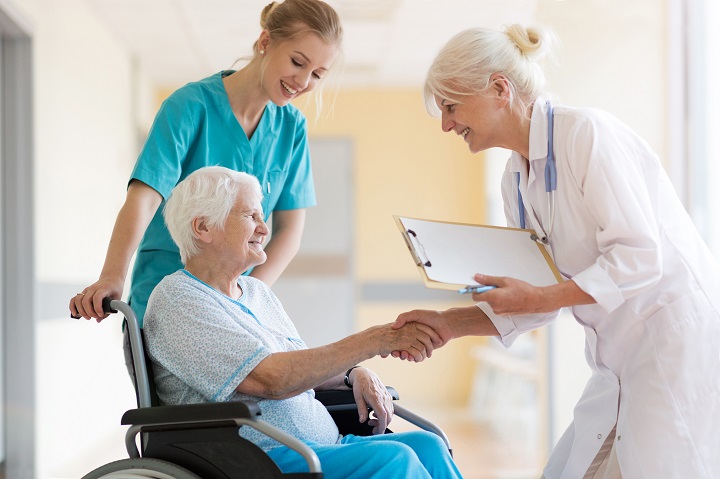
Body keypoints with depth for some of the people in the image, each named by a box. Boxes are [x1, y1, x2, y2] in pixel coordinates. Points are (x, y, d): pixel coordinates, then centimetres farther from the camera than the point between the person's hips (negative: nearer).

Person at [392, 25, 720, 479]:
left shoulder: (587, 132, -15)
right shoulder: (515, 179, 10)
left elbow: (640, 258, -19)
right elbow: (529, 299, 11)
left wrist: (541, 297, -25)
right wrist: (448, 324, -1)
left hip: (679, 337, -8)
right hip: (622, 355, 9)